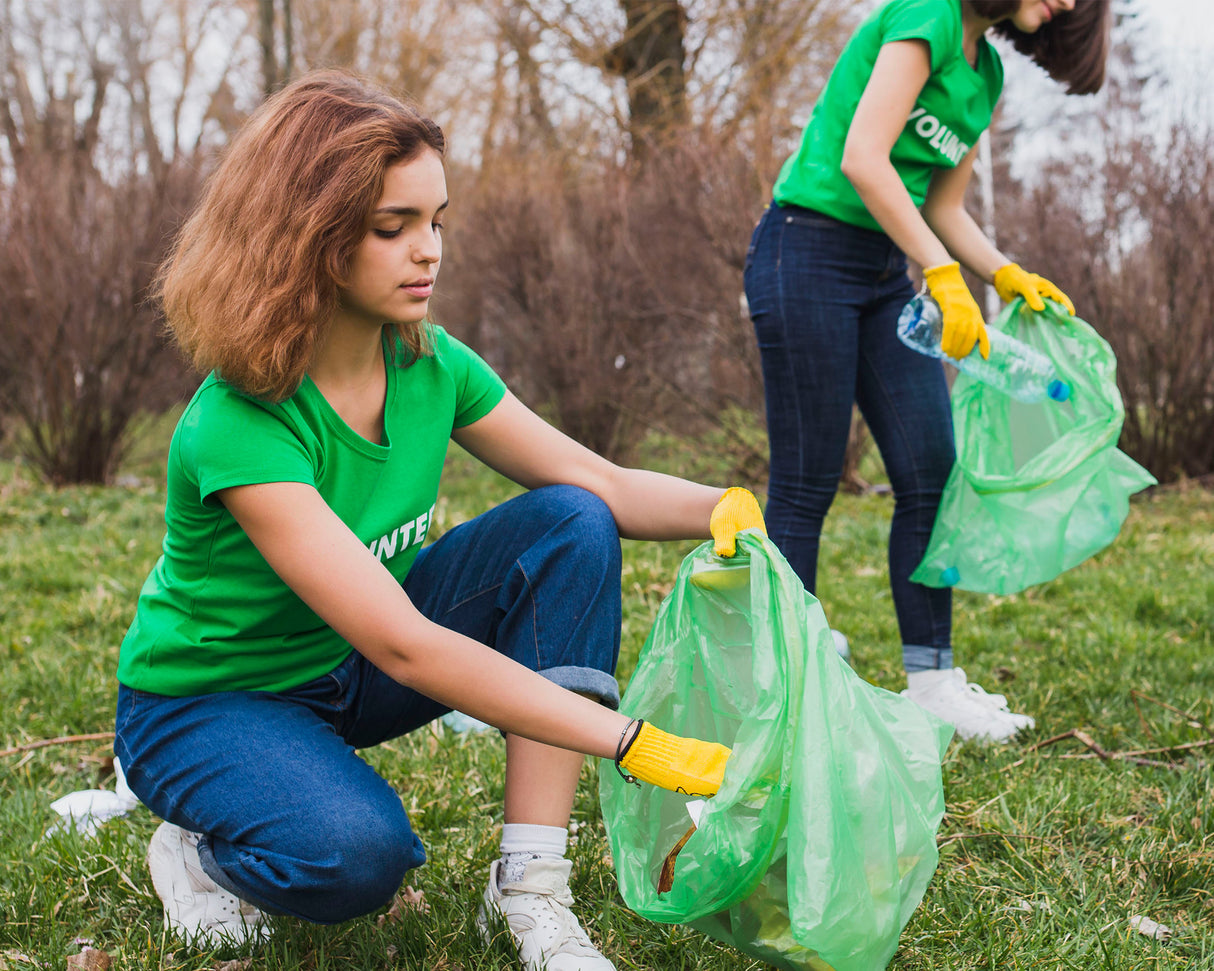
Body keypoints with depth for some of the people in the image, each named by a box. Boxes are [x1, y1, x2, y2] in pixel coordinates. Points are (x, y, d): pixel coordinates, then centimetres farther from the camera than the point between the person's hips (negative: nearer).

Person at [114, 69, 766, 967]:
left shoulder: (432, 364, -11)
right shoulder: (238, 427, -32)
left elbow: (605, 486, -6)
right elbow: (404, 646, -37)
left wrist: (724, 508, -29)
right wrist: (637, 745, -40)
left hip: (350, 668, 7)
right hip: (208, 700, -6)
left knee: (572, 526, -16)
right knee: (357, 851, -38)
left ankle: (530, 889, -17)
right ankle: (204, 846, 0)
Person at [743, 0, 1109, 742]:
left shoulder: (986, 73, 15)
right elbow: (862, 159, -23)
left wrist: (1007, 276, 2)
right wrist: (944, 277, -24)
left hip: (883, 273, 9)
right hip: (808, 254, -9)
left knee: (931, 475, 3)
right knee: (807, 485, -5)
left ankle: (931, 680, 10)